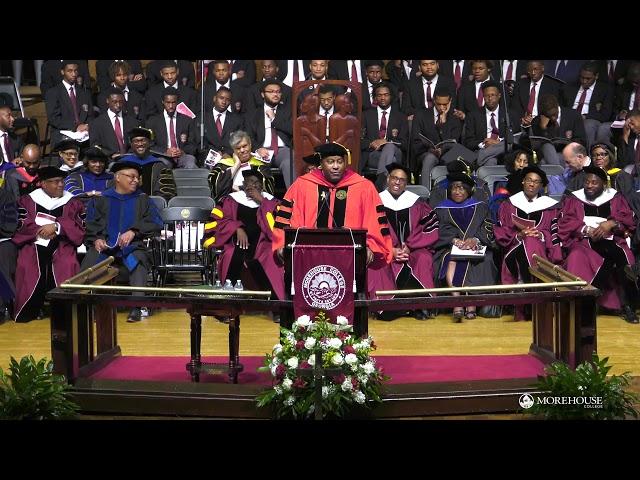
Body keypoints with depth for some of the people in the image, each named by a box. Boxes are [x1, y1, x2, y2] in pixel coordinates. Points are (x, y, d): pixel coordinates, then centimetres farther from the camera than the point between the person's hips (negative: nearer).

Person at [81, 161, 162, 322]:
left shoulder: (142, 199, 17)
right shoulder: (100, 199, 18)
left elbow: (155, 223, 5)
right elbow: (90, 224, 11)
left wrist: (133, 232, -11)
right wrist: (96, 239, -11)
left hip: (133, 245, 0)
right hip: (104, 245, 1)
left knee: (138, 261, -34)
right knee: (90, 261, -31)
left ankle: (136, 306, -39)